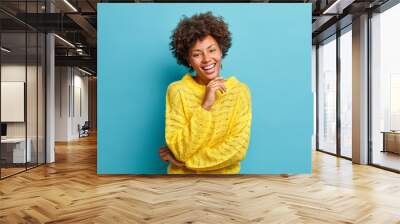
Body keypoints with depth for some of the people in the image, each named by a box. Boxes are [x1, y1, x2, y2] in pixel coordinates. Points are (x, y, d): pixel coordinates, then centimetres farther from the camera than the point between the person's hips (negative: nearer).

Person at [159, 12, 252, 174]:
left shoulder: (240, 91, -5)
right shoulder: (177, 90, -6)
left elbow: (238, 149, -11)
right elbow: (180, 150, -13)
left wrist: (183, 160, -11)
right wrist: (205, 105, -19)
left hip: (224, 173, 0)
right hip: (182, 174, 0)